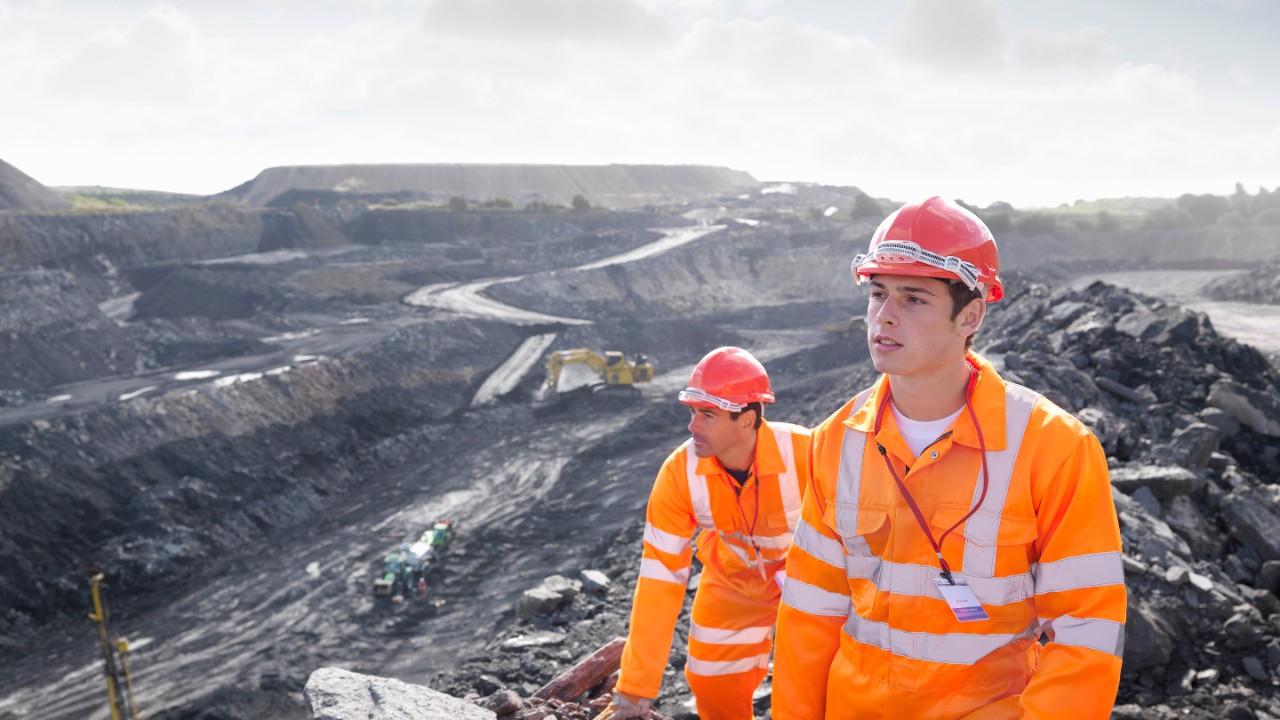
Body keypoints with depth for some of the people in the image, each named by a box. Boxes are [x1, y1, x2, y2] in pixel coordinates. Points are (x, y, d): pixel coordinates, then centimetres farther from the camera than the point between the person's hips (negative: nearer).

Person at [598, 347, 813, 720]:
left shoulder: (804, 451, -36)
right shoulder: (679, 472, -28)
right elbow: (660, 578, -24)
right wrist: (635, 690, -23)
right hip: (732, 582, 2)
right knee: (714, 688, 7)